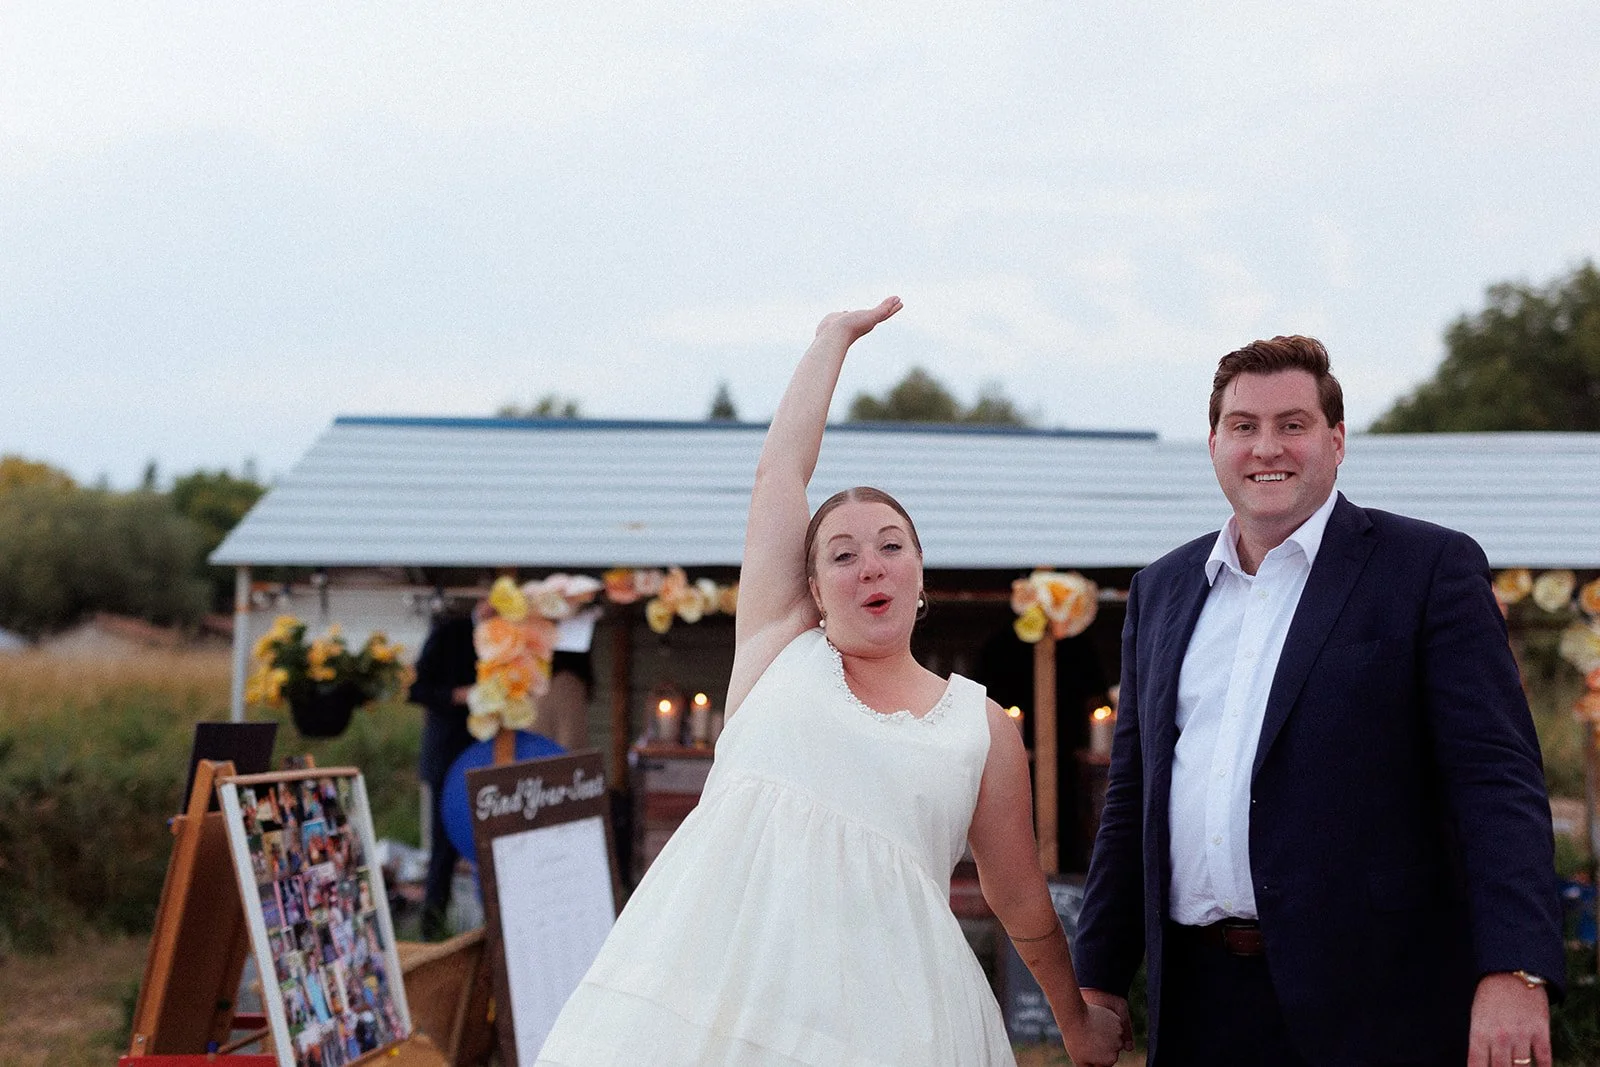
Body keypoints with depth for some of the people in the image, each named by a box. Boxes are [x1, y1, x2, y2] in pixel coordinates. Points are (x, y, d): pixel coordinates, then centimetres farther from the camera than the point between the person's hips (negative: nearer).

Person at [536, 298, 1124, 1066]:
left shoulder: (983, 727, 11)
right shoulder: (780, 646, 12)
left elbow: (1022, 903, 21)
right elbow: (779, 470, 13)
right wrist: (834, 338, 22)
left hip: (876, 999, 0)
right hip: (721, 972, 0)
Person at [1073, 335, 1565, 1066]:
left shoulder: (1431, 567, -1)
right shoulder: (1161, 589, 14)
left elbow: (1498, 780, -9)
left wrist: (1514, 973, -20)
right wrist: (1100, 976, 15)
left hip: (1369, 1005, -4)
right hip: (1198, 1000, 4)